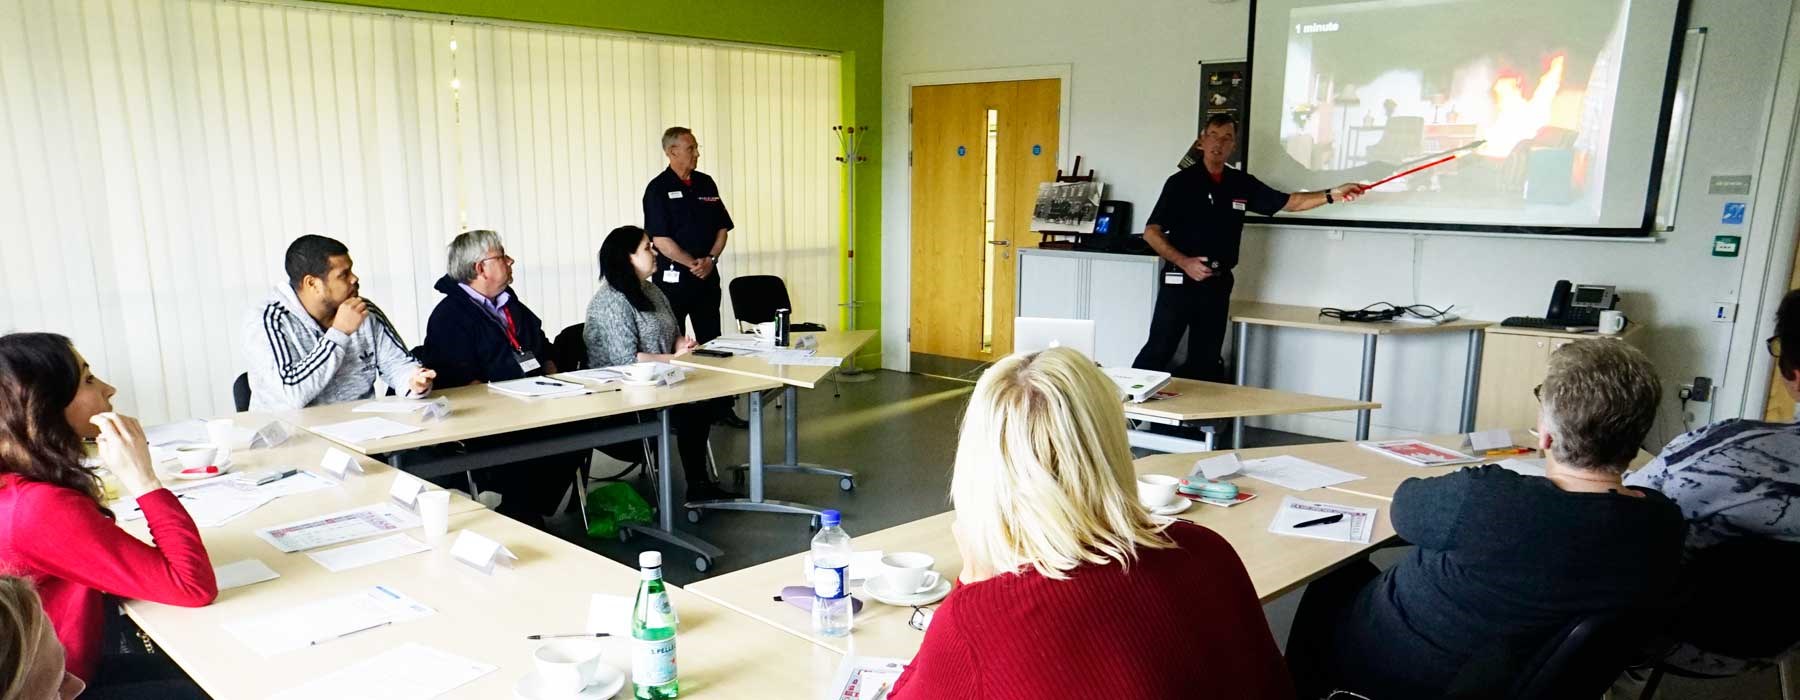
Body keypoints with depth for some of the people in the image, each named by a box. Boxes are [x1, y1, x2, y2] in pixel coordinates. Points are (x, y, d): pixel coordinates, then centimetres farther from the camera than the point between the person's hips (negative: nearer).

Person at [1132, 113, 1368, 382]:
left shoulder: (1243, 184, 8)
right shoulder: (1181, 182, -5)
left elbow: (1290, 202, 13)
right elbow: (1151, 232, -6)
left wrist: (1332, 195, -1)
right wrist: (1184, 262, -17)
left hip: (1218, 284, 5)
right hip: (1179, 281, -5)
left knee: (1205, 362, 9)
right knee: (1158, 353, -6)